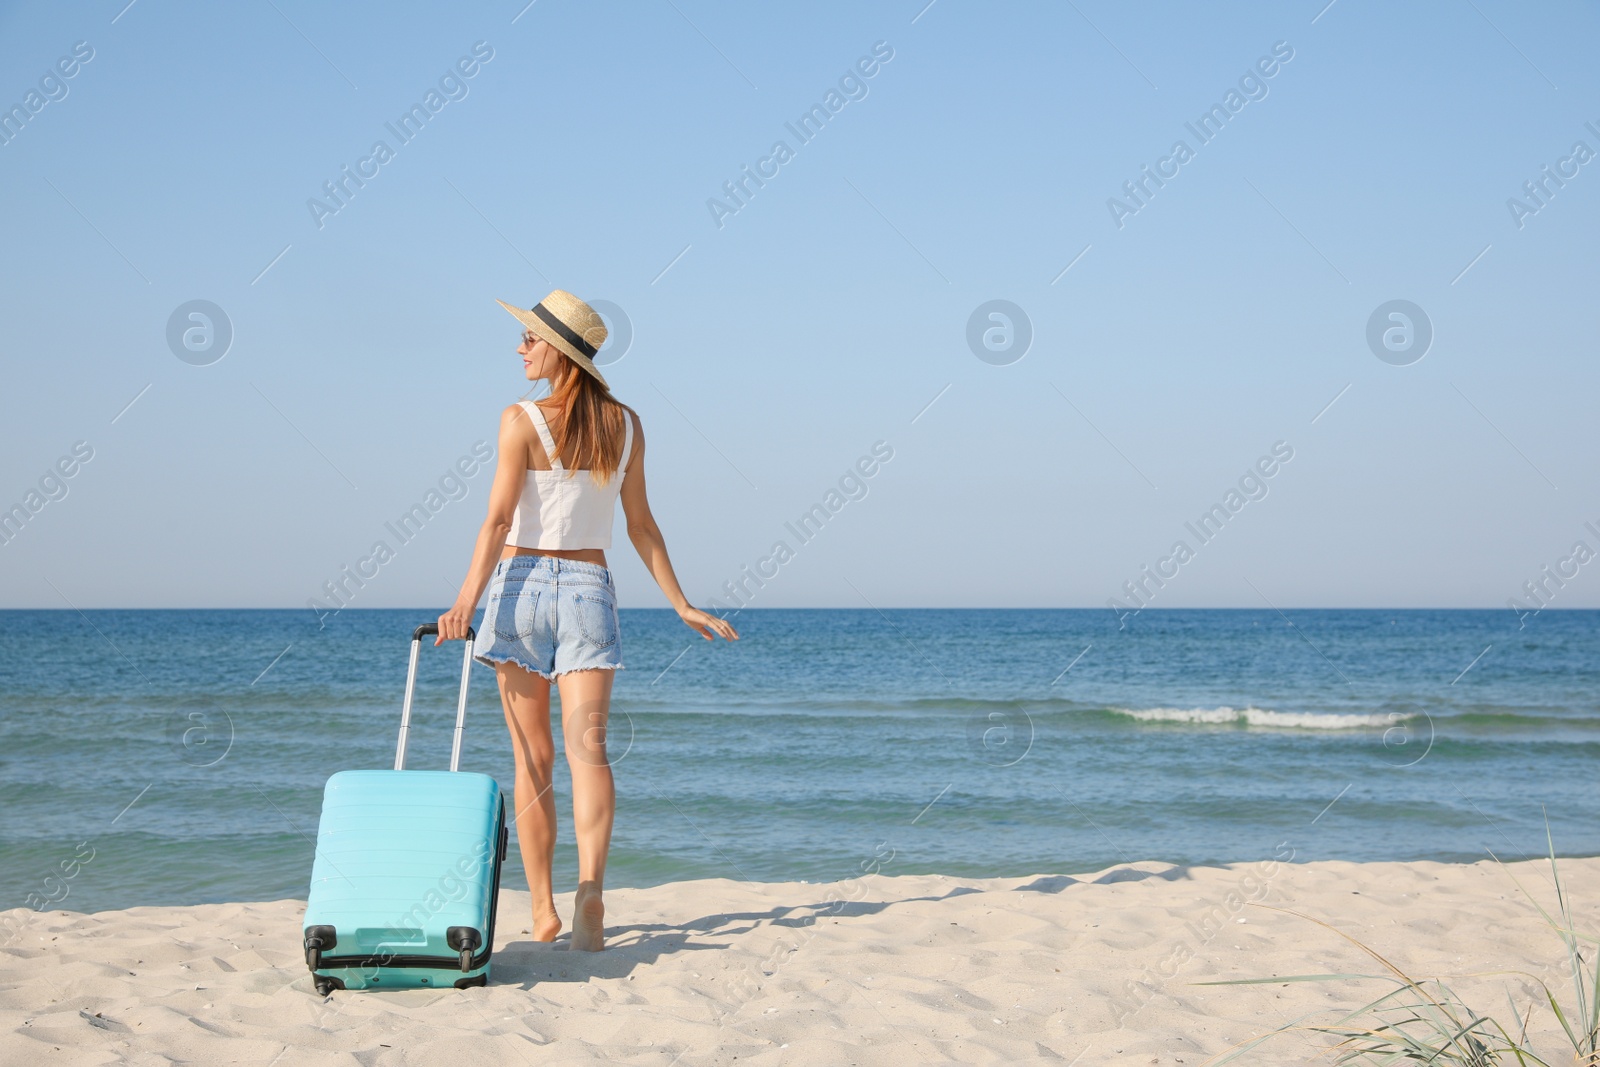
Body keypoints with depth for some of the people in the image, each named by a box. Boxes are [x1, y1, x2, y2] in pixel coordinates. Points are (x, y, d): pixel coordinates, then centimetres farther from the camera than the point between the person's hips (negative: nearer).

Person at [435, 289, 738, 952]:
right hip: (590, 589, 2)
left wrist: (466, 603, -16)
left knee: (533, 757, 6)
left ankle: (542, 912, 12)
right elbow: (641, 527, 8)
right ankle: (590, 889, -29)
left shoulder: (522, 421, -6)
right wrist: (682, 604, 15)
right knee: (588, 747, -7)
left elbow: (498, 522, -13)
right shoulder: (625, 425, 7)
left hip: (522, 583, -2)